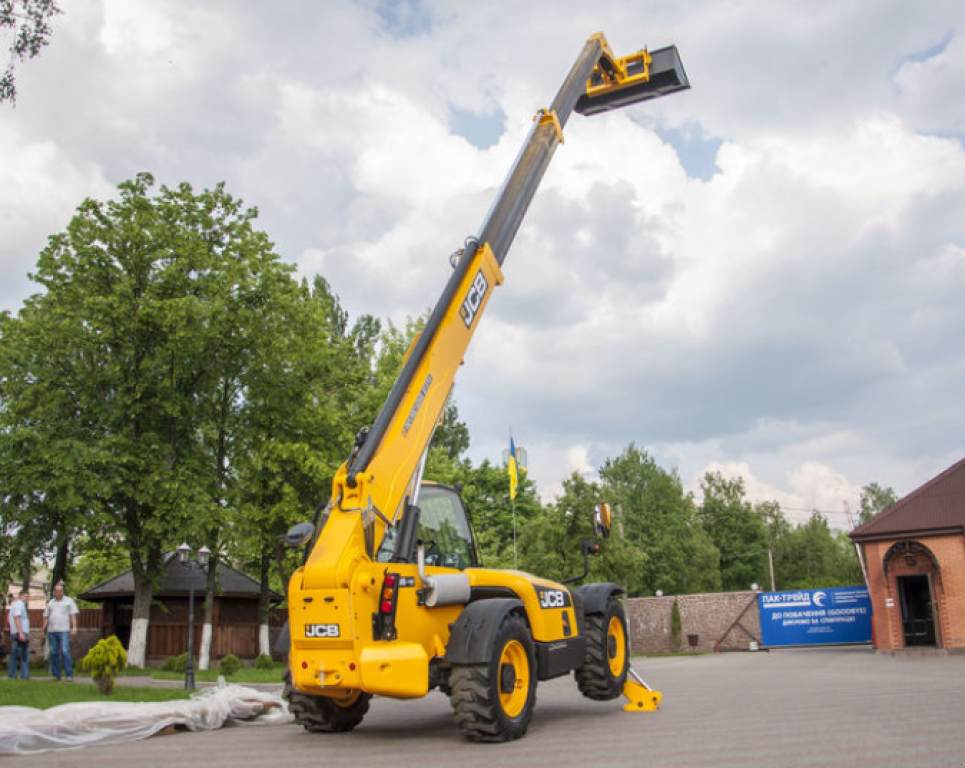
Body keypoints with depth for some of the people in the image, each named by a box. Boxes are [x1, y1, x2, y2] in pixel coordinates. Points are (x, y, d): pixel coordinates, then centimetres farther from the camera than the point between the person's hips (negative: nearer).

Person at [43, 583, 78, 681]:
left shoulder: (69, 601, 8)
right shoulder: (50, 603, 18)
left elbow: (73, 615, 2)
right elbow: (46, 618, 18)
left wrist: (74, 628, -9)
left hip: (64, 630, -4)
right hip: (52, 631, 4)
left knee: (65, 652, -12)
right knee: (54, 653, 5)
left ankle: (69, 675, -13)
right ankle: (56, 675, 12)